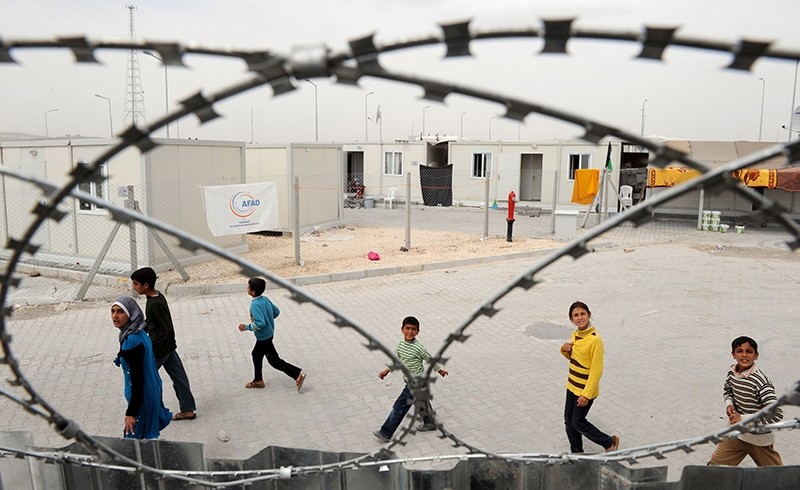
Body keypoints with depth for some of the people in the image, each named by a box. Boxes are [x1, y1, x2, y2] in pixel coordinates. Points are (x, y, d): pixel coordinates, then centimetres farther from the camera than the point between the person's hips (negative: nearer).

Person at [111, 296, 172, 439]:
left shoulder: (132, 342, -25)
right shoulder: (140, 334, 2)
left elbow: (137, 379, -24)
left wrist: (131, 412, -21)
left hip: (142, 398, -9)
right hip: (152, 392, 9)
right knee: (149, 436, 21)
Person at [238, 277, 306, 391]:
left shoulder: (255, 305, -27)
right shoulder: (265, 299, -1)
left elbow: (260, 323, -33)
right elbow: (276, 311, 9)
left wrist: (247, 327, -21)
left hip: (264, 337, -9)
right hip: (269, 333, 9)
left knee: (274, 360, 3)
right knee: (256, 354, 23)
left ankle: (298, 374, 2)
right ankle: (258, 381, 35)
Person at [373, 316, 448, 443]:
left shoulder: (418, 348, -21)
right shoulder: (401, 345, -1)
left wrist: (439, 370, 6)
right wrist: (387, 370, 5)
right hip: (409, 381, 7)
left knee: (399, 406, -5)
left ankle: (386, 433, 1)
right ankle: (429, 423, 44)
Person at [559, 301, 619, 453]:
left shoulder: (595, 339, -24)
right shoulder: (575, 335, 1)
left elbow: (597, 370, -21)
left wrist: (586, 394, -20)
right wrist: (565, 350, -6)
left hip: (586, 389, -8)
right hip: (572, 386, 8)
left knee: (578, 422, 4)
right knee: (569, 421, 15)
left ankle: (609, 442, 25)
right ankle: (576, 452, 34)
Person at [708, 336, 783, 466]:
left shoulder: (761, 382, -27)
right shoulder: (732, 372, -6)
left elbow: (777, 415, -29)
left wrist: (744, 419, -28)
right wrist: (729, 404, -5)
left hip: (758, 438, -5)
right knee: (715, 465, 7)